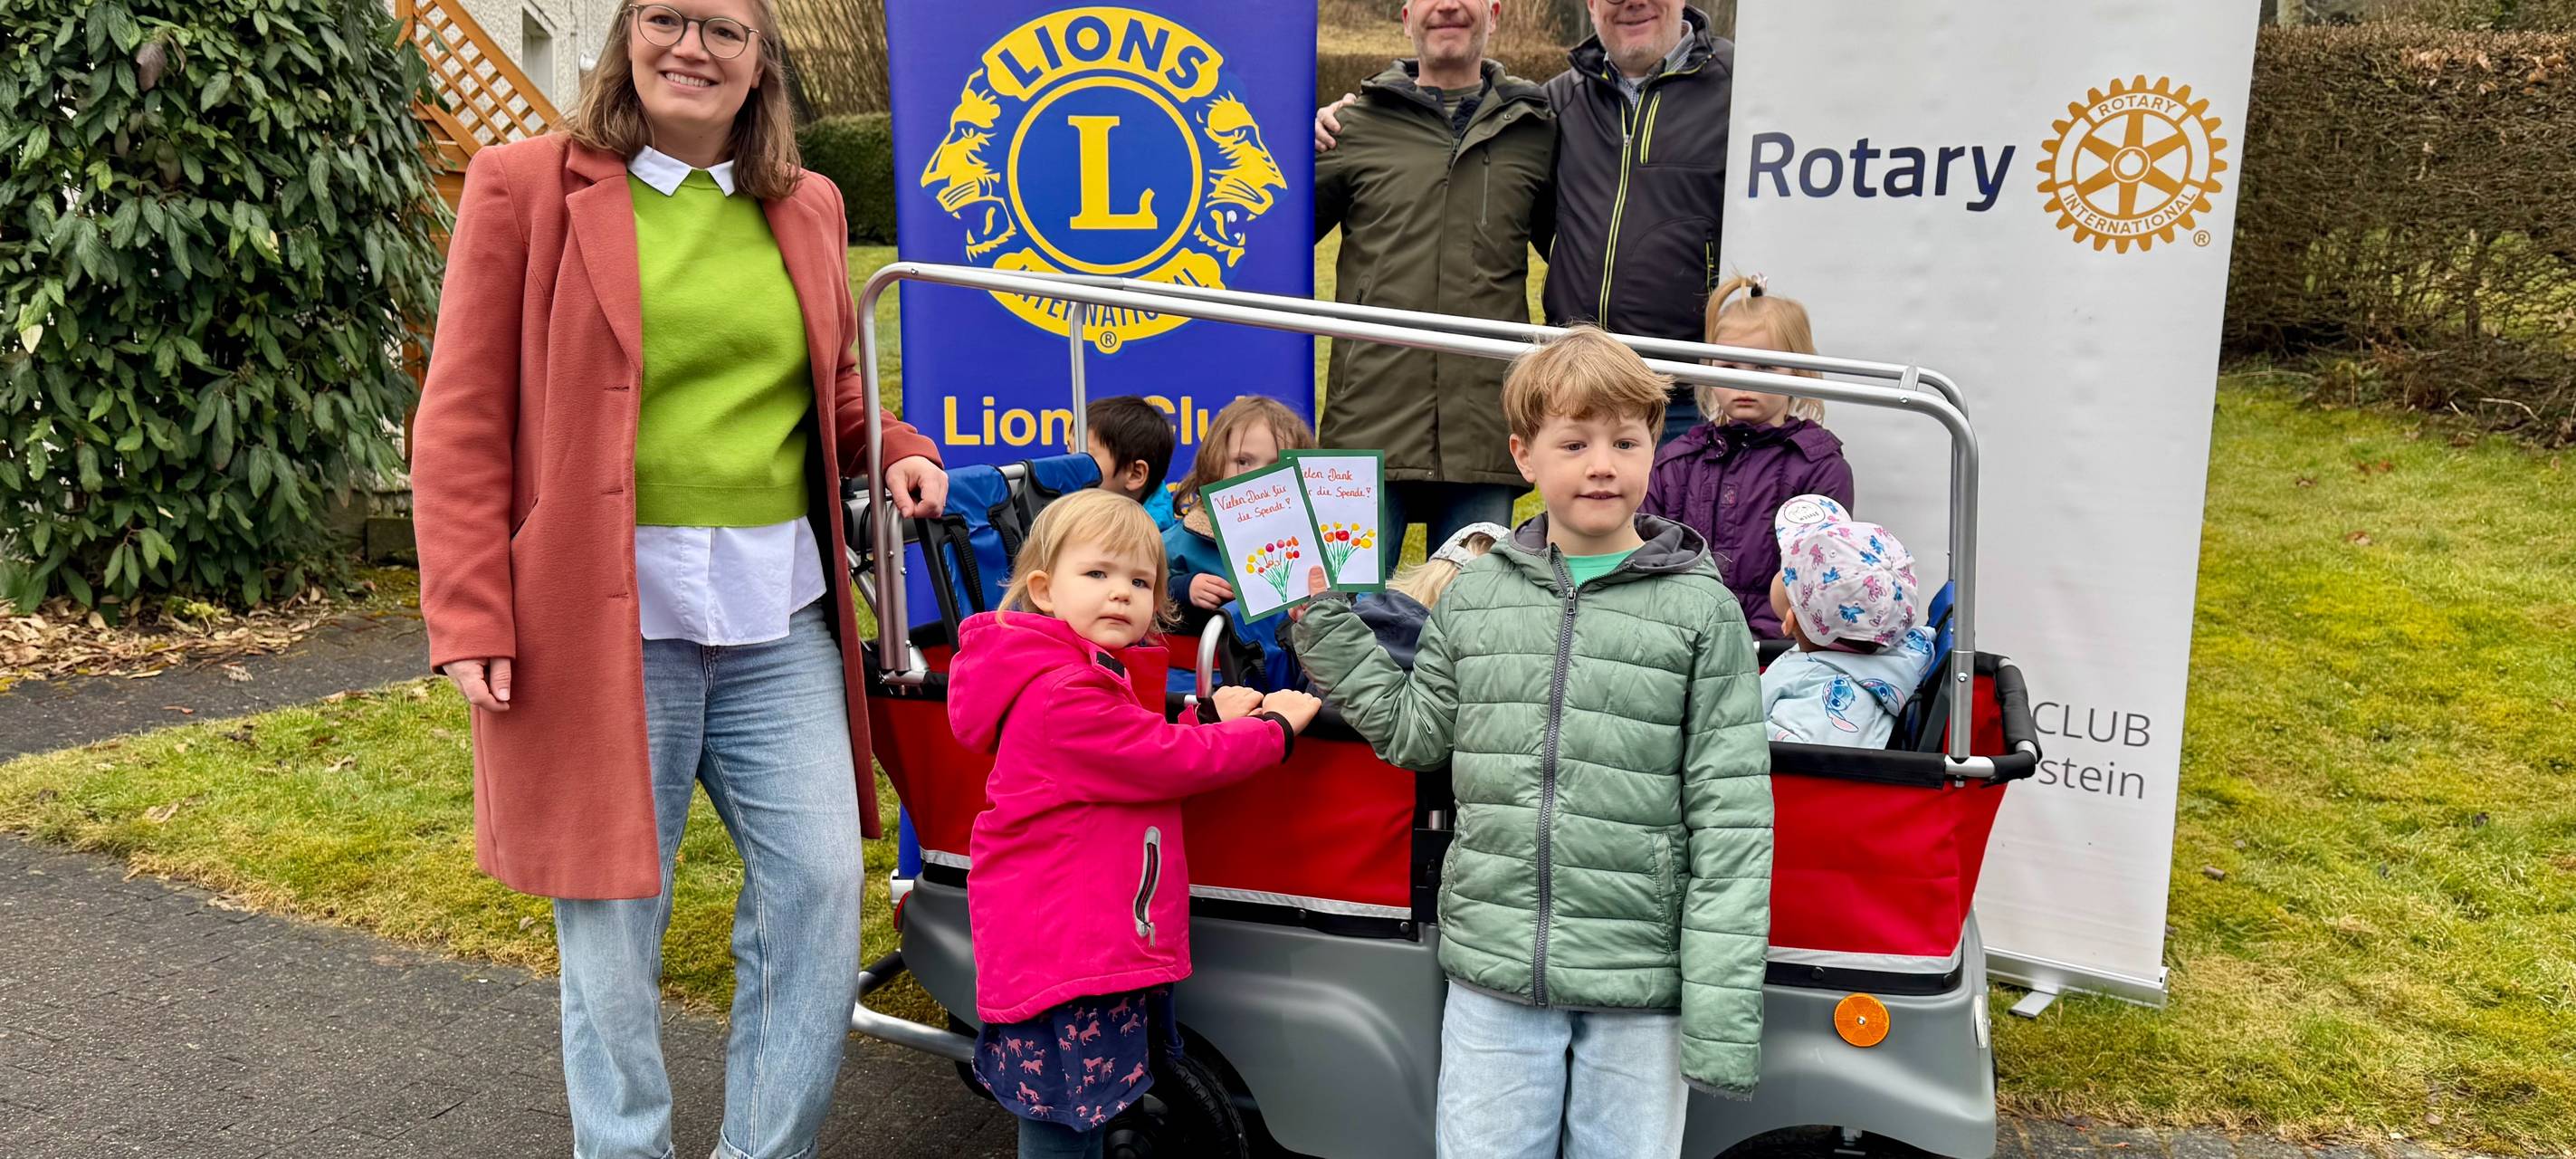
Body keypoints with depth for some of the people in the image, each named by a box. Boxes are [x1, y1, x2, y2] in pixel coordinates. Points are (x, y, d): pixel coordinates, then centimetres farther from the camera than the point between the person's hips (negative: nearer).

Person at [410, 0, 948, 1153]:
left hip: (781, 620, 4)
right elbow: (463, 421, -2)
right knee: (611, 916, 5)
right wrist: (470, 618, -10)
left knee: (819, 890, 4)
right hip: (607, 617, -4)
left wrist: (897, 451, 3)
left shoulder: (808, 209, 13)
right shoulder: (524, 185, 0)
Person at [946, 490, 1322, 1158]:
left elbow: (1140, 764, 16)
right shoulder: (1063, 696, -20)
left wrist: (1215, 722, 3)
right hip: (1062, 958, -11)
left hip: (1098, 949, 11)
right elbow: (1169, 763, -18)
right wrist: (1276, 729, -7)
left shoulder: (1089, 677, 17)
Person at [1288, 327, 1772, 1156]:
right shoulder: (1473, 596, 6)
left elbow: (1730, 819, -6)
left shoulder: (1702, 611, -4)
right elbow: (1415, 732, 14)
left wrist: (1724, 999, -10)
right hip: (1493, 969, 3)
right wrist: (1322, 622, 9)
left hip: (1639, 977, -2)